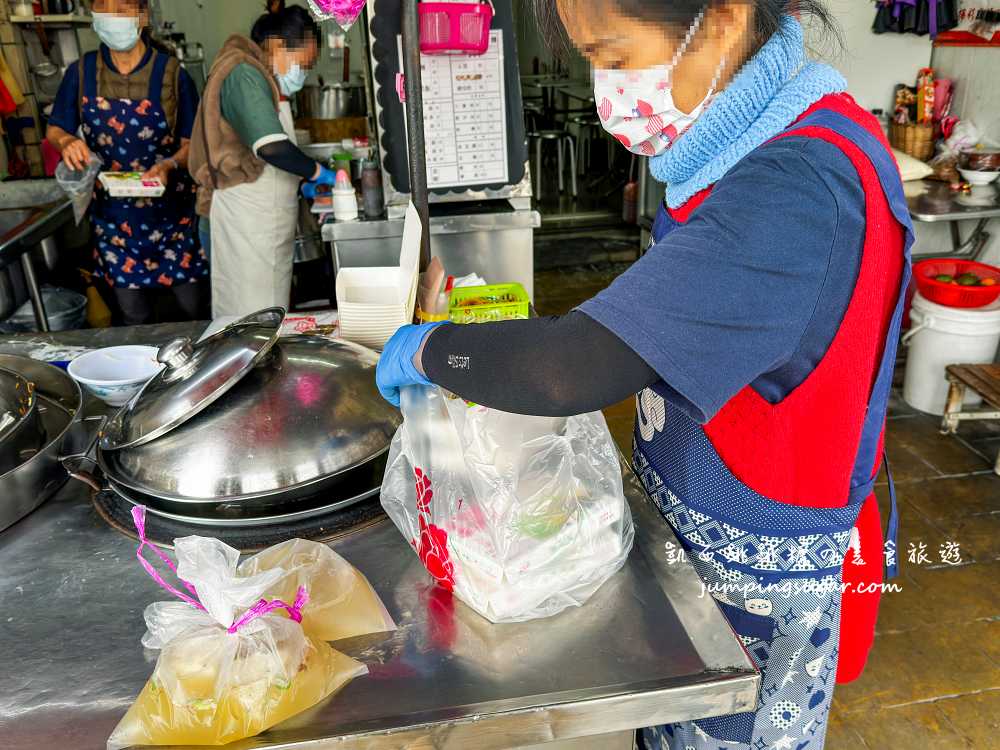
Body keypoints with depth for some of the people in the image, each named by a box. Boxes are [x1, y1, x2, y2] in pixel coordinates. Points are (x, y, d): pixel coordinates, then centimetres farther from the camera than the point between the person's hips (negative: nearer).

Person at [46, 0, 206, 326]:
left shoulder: (171, 73, -8)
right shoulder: (81, 72, -1)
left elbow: (193, 141, -4)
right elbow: (54, 129, 9)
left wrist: (170, 165, -24)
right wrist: (66, 140, -14)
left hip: (170, 210, -2)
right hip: (112, 211, 2)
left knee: (193, 305, 4)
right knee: (134, 314, 11)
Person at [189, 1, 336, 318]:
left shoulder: (261, 78, 18)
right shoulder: (244, 76, -14)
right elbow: (273, 148, -27)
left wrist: (304, 179, 12)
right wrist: (318, 172, -14)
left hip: (266, 223, 10)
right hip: (245, 222, -10)